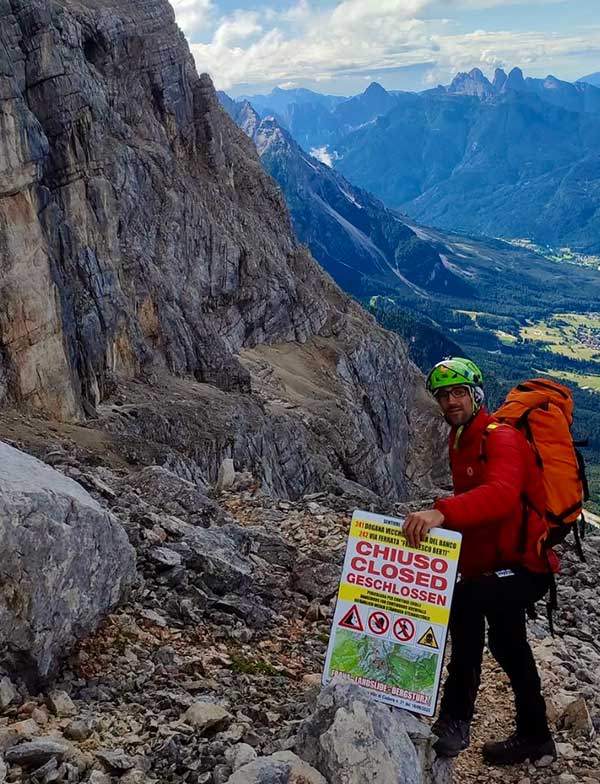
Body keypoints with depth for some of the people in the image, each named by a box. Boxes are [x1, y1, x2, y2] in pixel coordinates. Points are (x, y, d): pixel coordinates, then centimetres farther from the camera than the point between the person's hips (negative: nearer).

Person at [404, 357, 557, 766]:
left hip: (524, 565, -10)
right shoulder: (461, 442, 10)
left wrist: (442, 513, -56)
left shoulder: (500, 437, -20)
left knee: (466, 601, -33)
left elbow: (502, 495, -41)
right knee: (508, 644, 20)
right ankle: (535, 738, 41)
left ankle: (456, 720, -21)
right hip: (493, 565, 10)